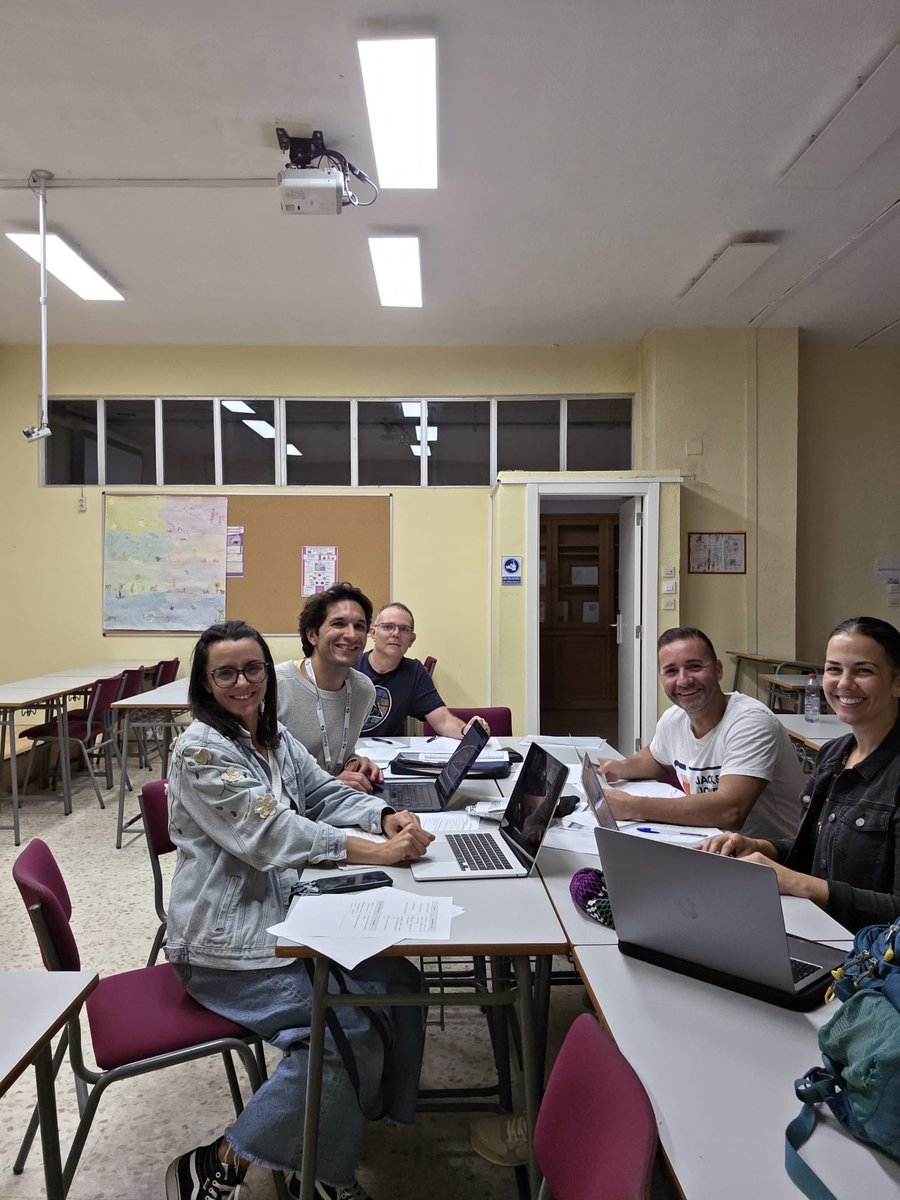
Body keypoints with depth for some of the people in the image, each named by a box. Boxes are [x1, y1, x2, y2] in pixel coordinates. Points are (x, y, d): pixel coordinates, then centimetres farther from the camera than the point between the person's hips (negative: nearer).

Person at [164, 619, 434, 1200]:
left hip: (285, 913, 8)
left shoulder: (275, 737, 9)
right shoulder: (201, 751, -17)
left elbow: (325, 793, 10)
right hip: (226, 942, -8)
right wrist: (374, 851, -29)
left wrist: (386, 816, -11)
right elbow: (270, 832, -24)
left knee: (397, 982, -4)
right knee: (346, 1032, -19)